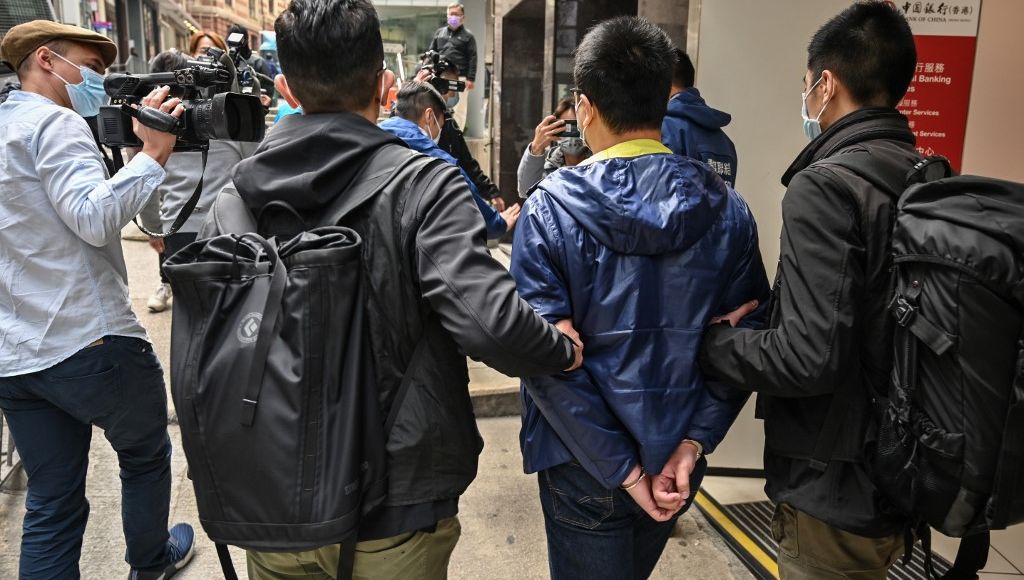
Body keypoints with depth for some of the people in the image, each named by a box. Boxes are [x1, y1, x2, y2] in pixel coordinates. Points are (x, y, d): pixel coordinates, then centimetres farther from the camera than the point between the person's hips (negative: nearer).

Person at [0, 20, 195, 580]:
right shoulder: (56, 123, -11)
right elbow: (95, 218, -25)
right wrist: (153, 152, -22)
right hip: (93, 344, -8)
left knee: (50, 504, 12)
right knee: (146, 454, 19)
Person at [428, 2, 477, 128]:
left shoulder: (468, 36, 6)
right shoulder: (439, 32, 17)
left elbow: (472, 59, -1)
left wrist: (471, 78, -10)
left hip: (459, 78, -3)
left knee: (458, 109, -4)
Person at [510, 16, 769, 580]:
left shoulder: (550, 208, -17)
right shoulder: (726, 209, -5)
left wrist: (622, 467, -15)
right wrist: (694, 440, -7)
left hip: (584, 464, -4)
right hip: (678, 460, 4)